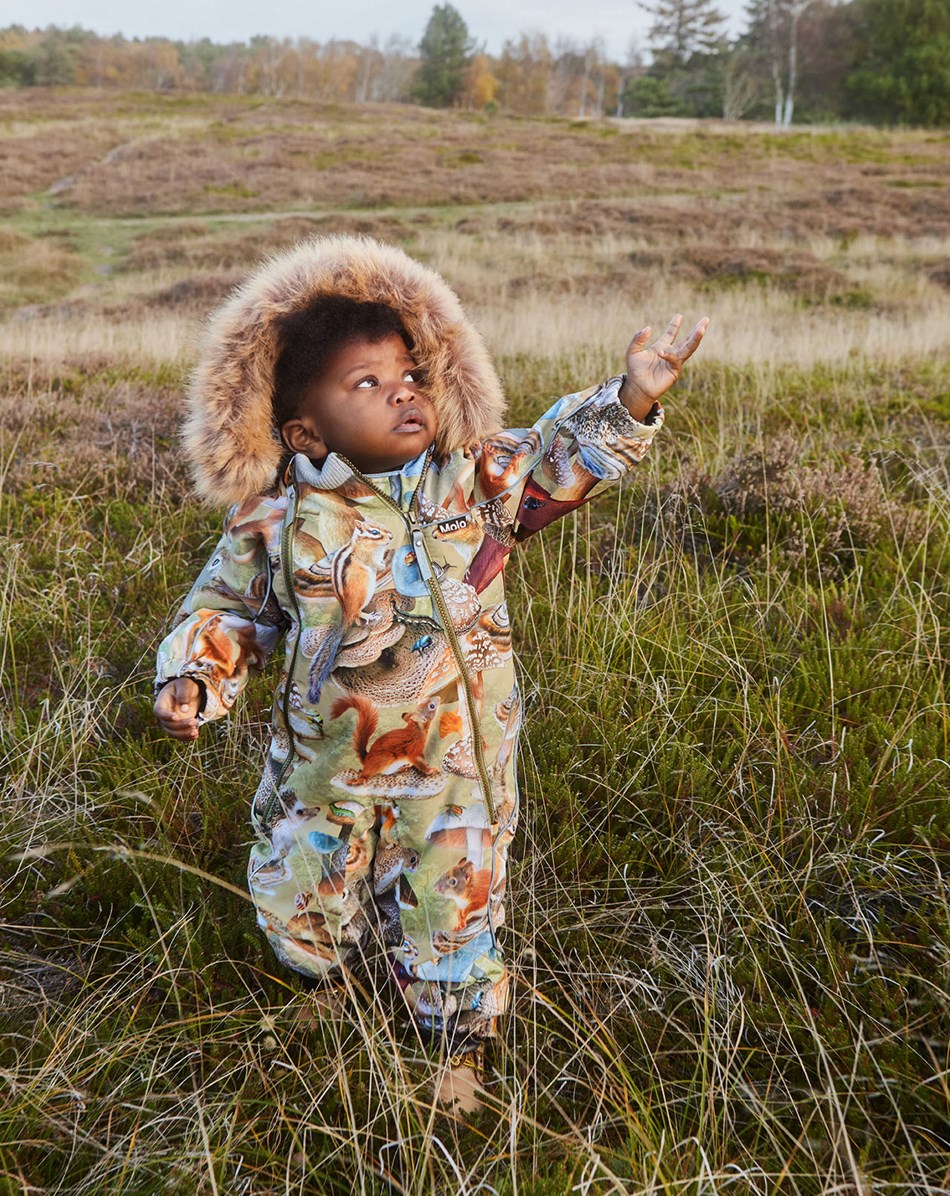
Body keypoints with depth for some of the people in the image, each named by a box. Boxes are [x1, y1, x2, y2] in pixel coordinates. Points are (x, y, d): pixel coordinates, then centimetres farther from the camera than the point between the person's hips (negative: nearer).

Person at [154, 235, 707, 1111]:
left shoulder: (475, 482, -9)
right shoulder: (278, 518, -10)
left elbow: (560, 460, -14)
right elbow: (229, 606, 2)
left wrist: (629, 399, -30)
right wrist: (192, 677, -12)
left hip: (453, 767, -1)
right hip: (323, 765, 1)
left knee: (451, 908, 13)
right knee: (296, 907, 19)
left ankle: (458, 1047, 43)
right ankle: (338, 981, 56)